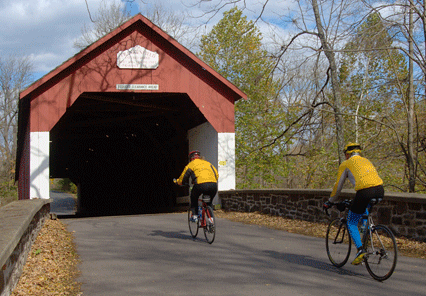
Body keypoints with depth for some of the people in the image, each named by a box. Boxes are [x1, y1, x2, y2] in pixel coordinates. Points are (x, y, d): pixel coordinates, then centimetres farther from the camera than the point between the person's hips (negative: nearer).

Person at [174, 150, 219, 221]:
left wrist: (177, 182, 42)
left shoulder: (191, 164, 19)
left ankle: (194, 215, 16)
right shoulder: (208, 163, 30)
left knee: (194, 198, 27)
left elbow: (183, 178, 22)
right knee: (209, 202, 28)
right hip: (213, 185, 3)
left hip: (201, 184, -3)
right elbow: (216, 175, 30)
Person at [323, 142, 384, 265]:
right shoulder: (366, 161, 30)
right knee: (364, 206, 40)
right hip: (380, 191, 6)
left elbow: (338, 186, 19)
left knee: (351, 224, 10)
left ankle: (360, 250, -10)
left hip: (365, 192, -6)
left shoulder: (346, 164, 15)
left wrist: (330, 202, 33)